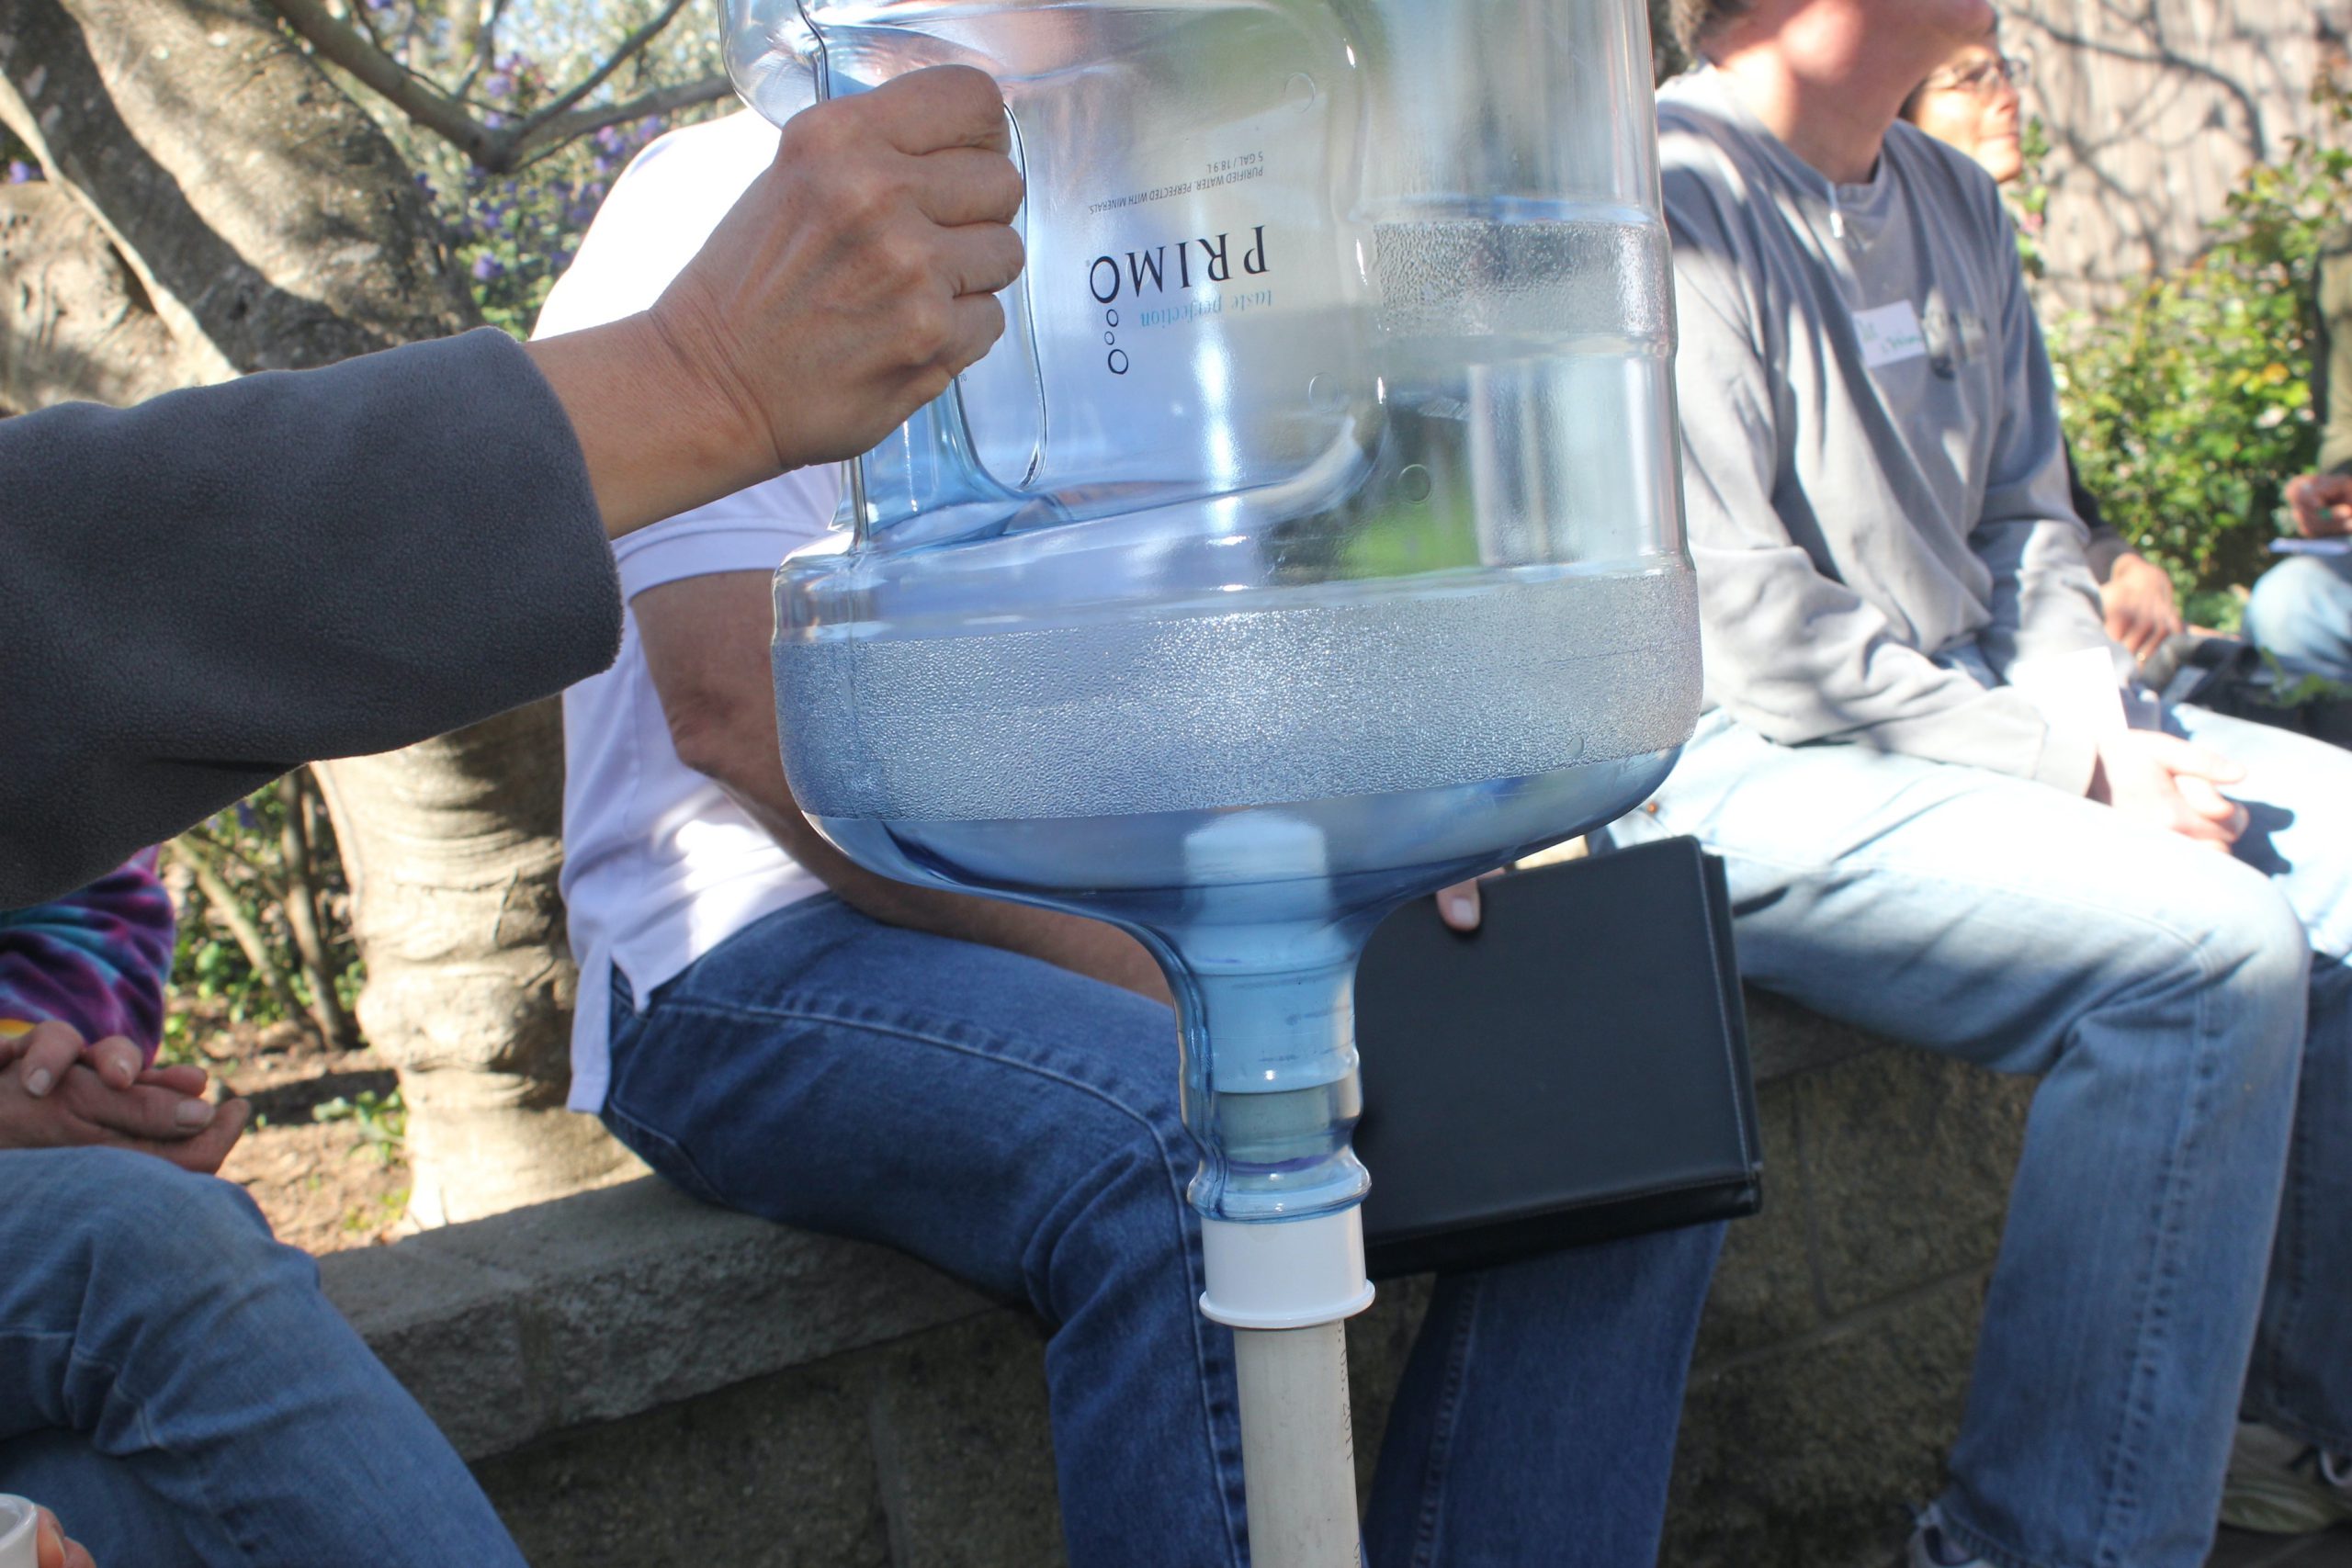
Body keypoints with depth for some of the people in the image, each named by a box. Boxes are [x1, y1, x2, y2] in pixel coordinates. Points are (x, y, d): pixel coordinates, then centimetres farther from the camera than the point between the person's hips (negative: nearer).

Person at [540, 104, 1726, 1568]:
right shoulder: (720, 214, -4)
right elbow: (743, 705, -18)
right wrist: (1143, 980, -21)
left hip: (1135, 923, 7)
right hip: (763, 952, -7)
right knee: (1216, 1160, -36)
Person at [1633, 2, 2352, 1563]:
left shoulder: (1954, 204, 17)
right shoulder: (1670, 198, -12)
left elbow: (2028, 518, 18)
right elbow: (1737, 619, -18)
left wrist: (2100, 722, -2)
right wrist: (2068, 768, -16)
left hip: (1992, 717, 9)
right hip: (1750, 777, -9)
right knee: (2212, 941, -25)